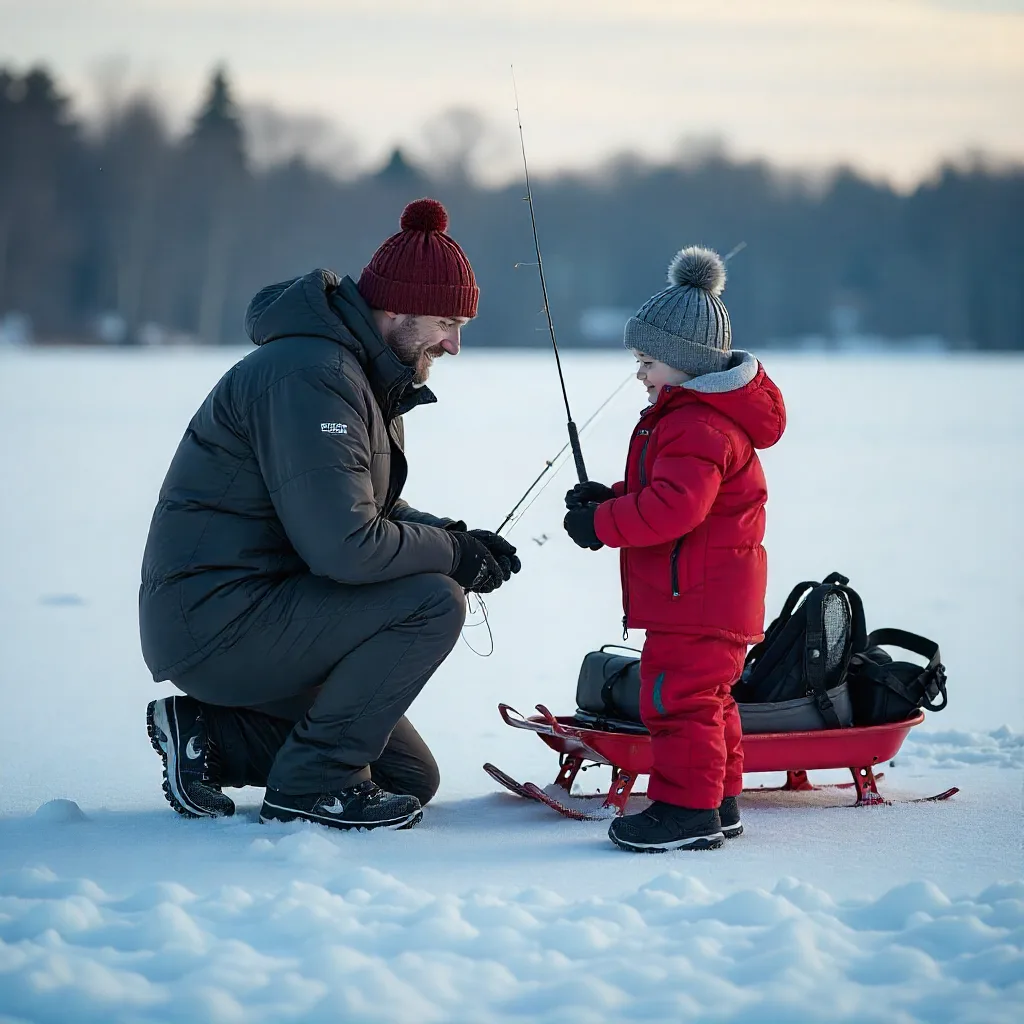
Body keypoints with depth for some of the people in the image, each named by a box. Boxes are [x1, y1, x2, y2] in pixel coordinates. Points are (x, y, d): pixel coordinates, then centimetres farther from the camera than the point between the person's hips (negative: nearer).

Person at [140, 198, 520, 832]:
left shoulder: (372, 378, 12)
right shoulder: (310, 375, -22)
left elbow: (375, 509, 19)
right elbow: (344, 545, -29)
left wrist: (457, 538, 0)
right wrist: (453, 553, -15)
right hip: (214, 617, -11)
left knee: (411, 778, 13)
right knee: (431, 603, -23)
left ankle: (209, 733, 14)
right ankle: (312, 785, -12)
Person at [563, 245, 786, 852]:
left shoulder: (699, 427, -20)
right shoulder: (697, 411, 16)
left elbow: (672, 507, -29)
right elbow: (661, 492, 23)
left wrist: (603, 523, -21)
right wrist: (610, 499, 8)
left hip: (696, 594, -12)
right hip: (711, 595, 12)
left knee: (677, 695, -9)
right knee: (705, 697, 18)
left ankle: (685, 808, -7)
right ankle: (718, 802, 26)